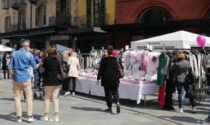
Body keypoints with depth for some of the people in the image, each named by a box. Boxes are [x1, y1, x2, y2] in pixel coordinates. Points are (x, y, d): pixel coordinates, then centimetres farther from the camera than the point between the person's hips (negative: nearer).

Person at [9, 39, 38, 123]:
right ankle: (30, 116, 3)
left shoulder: (14, 54, 3)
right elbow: (35, 66, 1)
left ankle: (19, 117, 7)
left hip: (16, 79, 2)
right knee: (29, 97, 5)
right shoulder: (29, 54, -5)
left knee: (17, 98, 7)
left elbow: (10, 67, 4)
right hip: (26, 78, -2)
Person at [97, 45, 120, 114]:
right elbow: (118, 69, 3)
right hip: (114, 79, 2)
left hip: (106, 79, -2)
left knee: (108, 93, 6)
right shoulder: (115, 59, -1)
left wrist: (98, 78, 2)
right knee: (115, 92, 12)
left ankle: (109, 108, 8)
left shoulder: (104, 59, -8)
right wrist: (117, 78, 13)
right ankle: (117, 103, -11)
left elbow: (100, 70, -5)